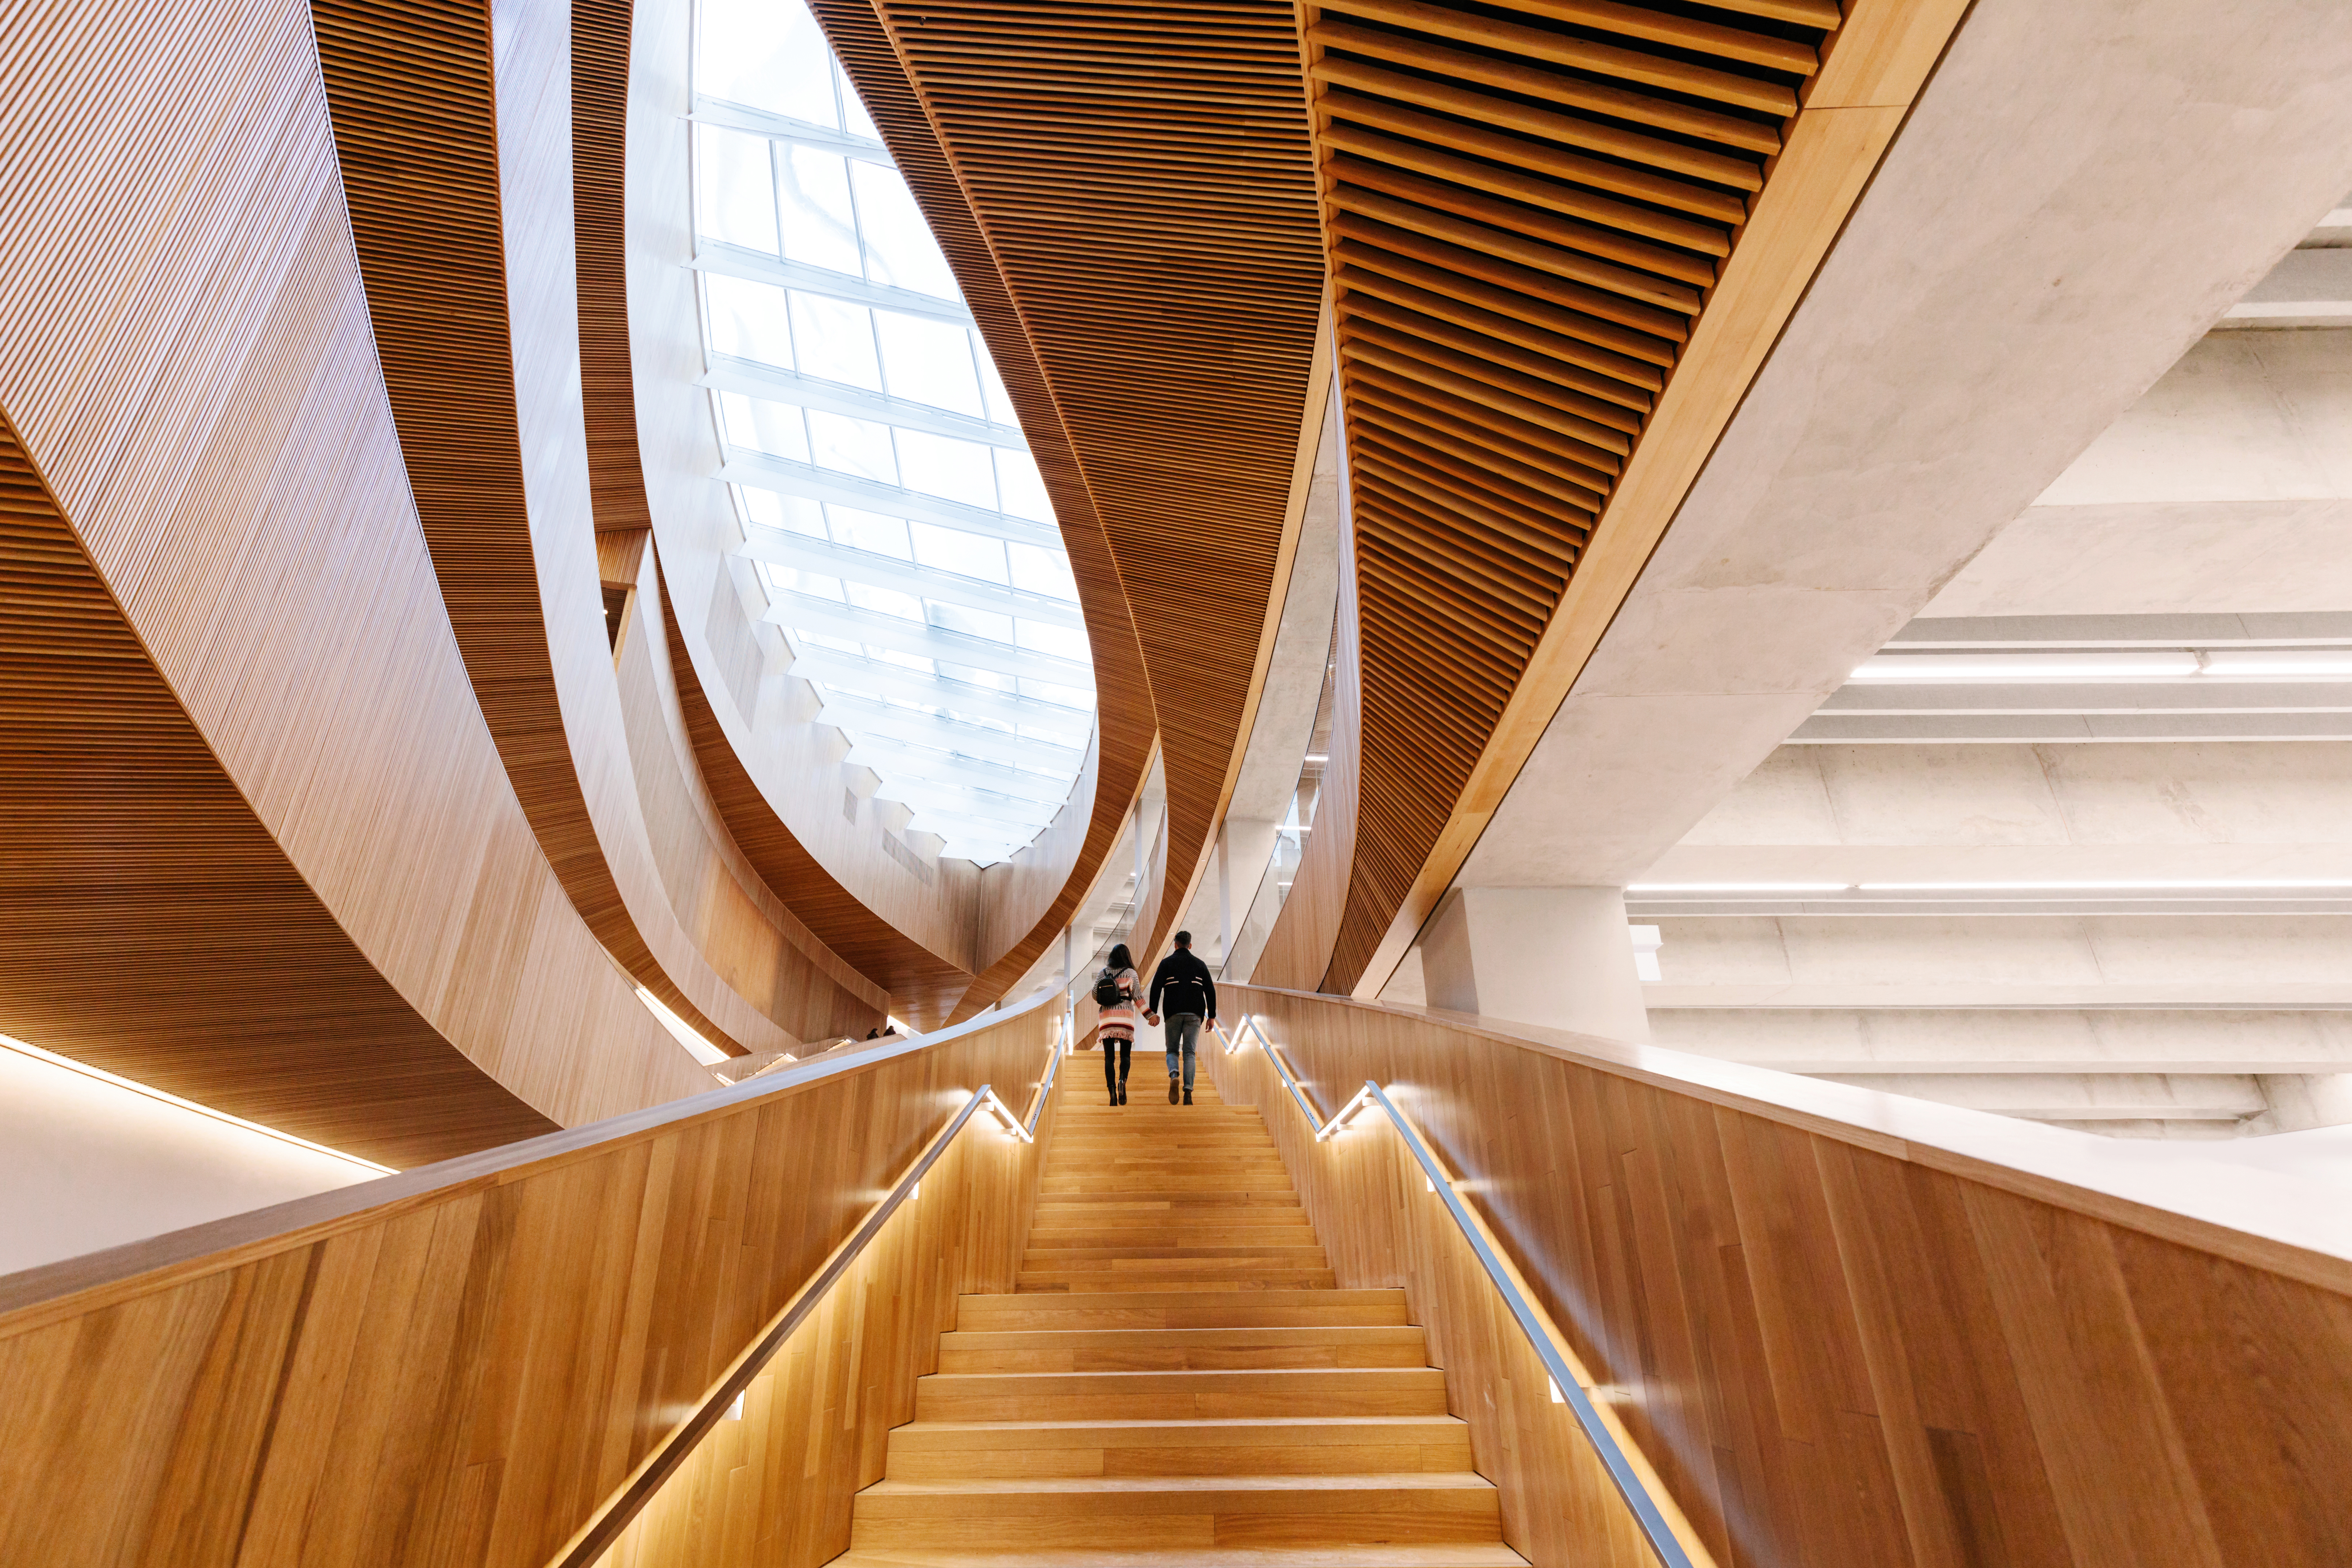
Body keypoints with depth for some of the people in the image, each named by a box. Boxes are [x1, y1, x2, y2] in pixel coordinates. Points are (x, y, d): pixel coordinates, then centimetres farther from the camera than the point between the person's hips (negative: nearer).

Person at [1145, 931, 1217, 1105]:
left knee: (1172, 1051, 11)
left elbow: (1156, 987, -6)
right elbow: (1210, 991, 7)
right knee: (1189, 1053, 3)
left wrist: (1153, 1012, -9)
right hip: (1194, 1015, 1)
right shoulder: (1200, 964, 11)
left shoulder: (1166, 963, 6)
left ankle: (1174, 1076, -20)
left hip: (1173, 1014, -1)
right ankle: (1188, 1092, -11)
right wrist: (1212, 1016, 11)